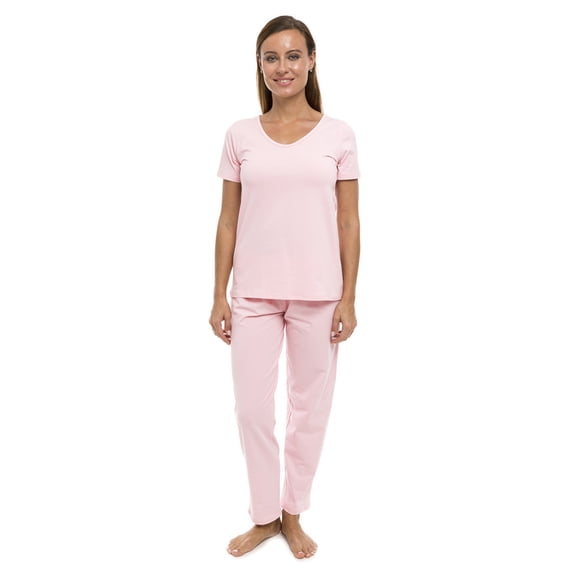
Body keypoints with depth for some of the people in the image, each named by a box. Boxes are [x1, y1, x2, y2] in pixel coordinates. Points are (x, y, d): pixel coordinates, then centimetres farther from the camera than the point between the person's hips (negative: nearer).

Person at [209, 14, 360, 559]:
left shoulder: (338, 134, 2)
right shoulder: (240, 135, 4)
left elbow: (349, 223, 1)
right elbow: (228, 220, 5)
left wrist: (348, 299, -3)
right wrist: (219, 296, 2)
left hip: (316, 294, 0)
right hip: (253, 293, 1)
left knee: (309, 407, 8)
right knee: (252, 408, 6)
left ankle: (292, 513, 30)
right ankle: (264, 515, 28)